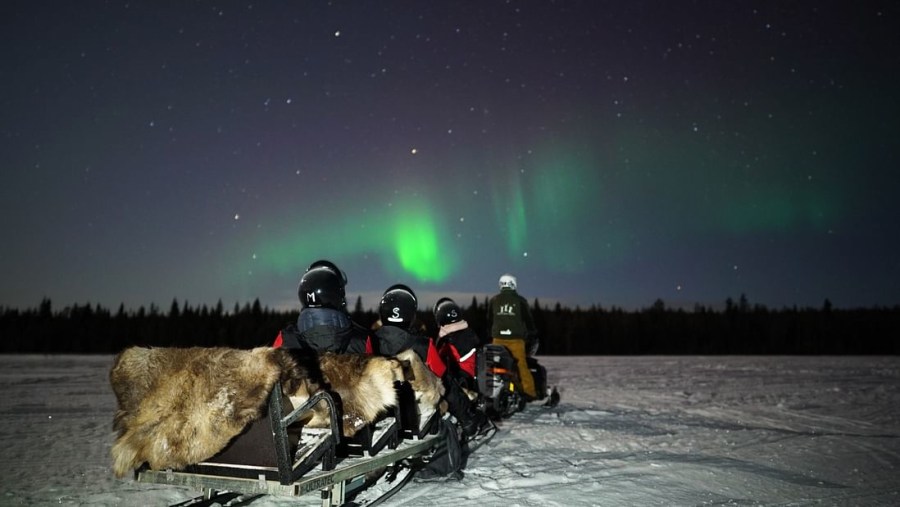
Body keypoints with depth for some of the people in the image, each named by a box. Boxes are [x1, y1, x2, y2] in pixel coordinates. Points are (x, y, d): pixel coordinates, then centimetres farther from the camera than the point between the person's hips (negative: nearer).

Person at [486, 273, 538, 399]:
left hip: (498, 338, 2)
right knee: (522, 365, -1)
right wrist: (533, 336, 18)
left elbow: (489, 321, 15)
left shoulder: (493, 301, 10)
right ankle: (529, 391, -2)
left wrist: (490, 336, 25)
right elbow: (528, 320, 8)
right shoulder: (520, 300, 3)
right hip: (516, 339, -2)